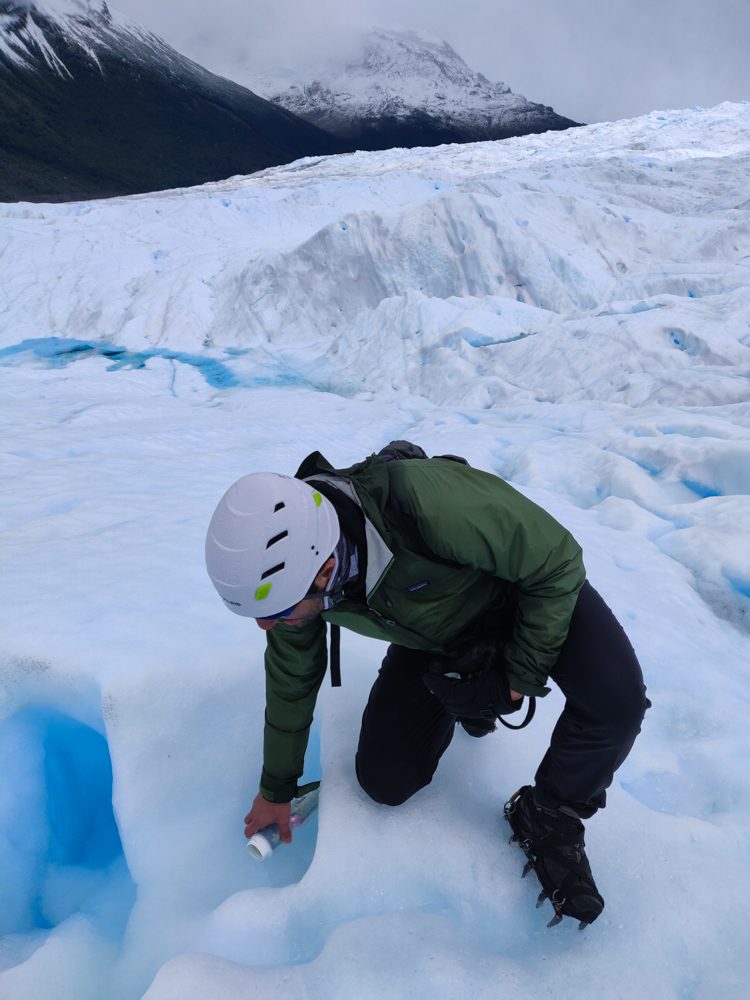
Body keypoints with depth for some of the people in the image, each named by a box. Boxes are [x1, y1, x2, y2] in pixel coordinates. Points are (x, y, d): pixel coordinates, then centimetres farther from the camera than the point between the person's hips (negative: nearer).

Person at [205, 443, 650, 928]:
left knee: (616, 701, -30)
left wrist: (521, 676, -18)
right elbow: (291, 678, -4)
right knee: (385, 780, -4)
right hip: (435, 633, 4)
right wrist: (276, 791, 8)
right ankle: (462, 697, 24)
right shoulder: (288, 565, -24)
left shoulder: (431, 503, -46)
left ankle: (548, 816, -1)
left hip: (527, 588, -3)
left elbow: (557, 560, -28)